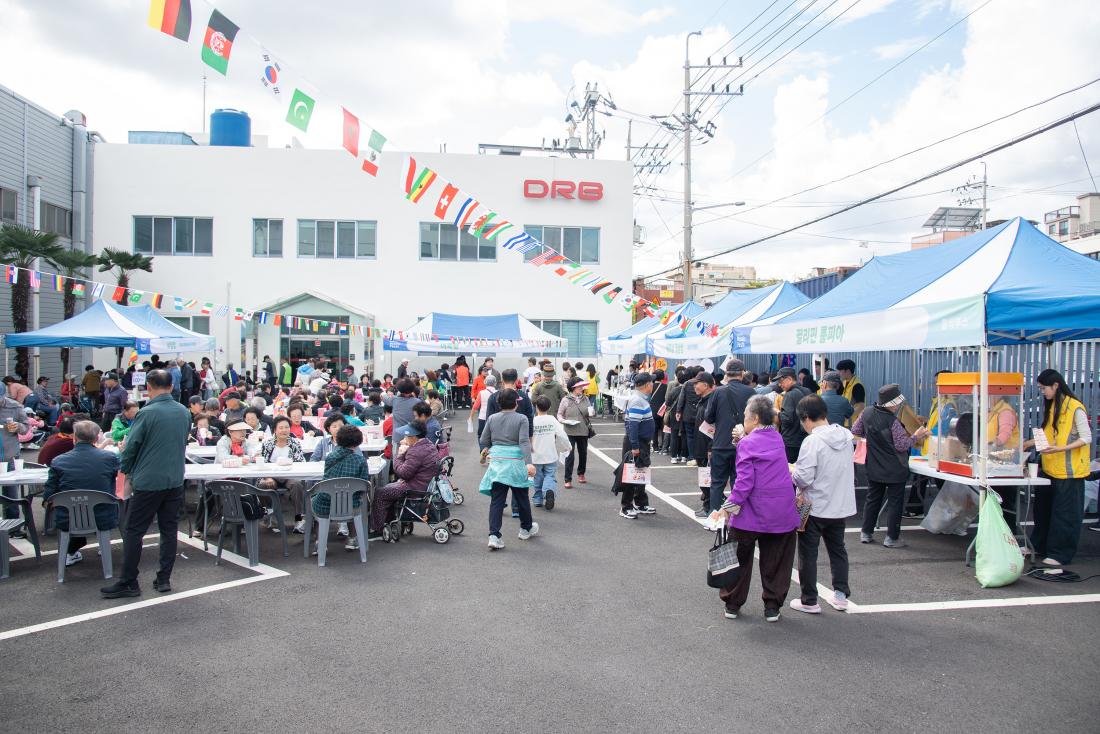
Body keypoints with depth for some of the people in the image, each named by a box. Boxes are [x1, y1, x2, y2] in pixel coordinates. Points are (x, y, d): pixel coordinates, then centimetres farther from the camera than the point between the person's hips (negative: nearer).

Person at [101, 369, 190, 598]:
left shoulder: (147, 413, -13)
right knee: (169, 530, 11)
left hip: (147, 482, -5)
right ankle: (164, 579, 15)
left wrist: (126, 471, 7)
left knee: (133, 532, 4)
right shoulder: (184, 413, 4)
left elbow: (131, 446, -9)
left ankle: (128, 582, 9)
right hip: (175, 480, 5)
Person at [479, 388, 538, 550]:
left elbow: (484, 441, 9)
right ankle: (526, 529, 35)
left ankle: (494, 535, -9)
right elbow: (524, 442, -16)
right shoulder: (521, 419, -6)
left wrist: (487, 450, 31)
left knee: (496, 500, 2)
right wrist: (528, 463, -21)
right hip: (515, 462, -2)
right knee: (521, 497, 17)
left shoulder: (492, 419, 4)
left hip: (496, 462, 2)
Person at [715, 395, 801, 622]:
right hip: (782, 514, 4)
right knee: (775, 561, 15)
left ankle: (732, 604, 21)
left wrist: (729, 506, -13)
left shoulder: (747, 444, -12)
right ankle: (772, 606, 20)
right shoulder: (778, 439, 6)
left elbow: (744, 480, -18)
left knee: (740, 559, 12)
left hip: (752, 514, -4)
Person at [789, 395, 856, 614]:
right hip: (841, 505, 6)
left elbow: (803, 479, -23)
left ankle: (809, 601, 14)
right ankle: (841, 595, 26)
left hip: (815, 507, -6)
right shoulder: (846, 435, -1)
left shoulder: (812, 442, -22)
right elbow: (848, 470, 12)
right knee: (837, 549, 21)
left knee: (808, 554, 7)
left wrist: (791, 472, -4)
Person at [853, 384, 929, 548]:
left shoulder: (866, 414, -6)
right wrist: (916, 437, -5)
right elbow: (902, 445, -18)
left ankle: (866, 533, 22)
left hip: (874, 468, 6)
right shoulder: (893, 421, -24)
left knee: (872, 499, 16)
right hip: (895, 470, -6)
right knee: (894, 502, 6)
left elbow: (855, 432, 6)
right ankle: (892, 538, 11)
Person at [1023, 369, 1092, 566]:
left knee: (1064, 513, 0)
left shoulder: (1075, 408, -14)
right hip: (1050, 468, 8)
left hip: (1069, 471, -8)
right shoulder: (1050, 406, 11)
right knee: (1043, 508, 14)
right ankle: (1039, 546, 26)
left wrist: (1060, 449, -24)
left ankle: (1060, 554, 9)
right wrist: (1030, 443, 12)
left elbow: (1086, 439, -15)